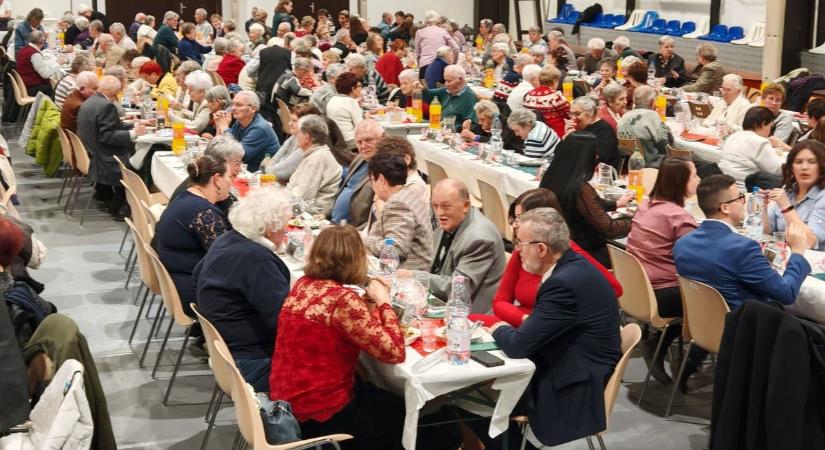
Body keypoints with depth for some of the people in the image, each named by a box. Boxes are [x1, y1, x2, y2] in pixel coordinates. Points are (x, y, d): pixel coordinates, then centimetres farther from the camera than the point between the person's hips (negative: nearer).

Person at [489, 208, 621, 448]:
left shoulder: (565, 282, -26)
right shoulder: (571, 266, 3)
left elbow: (518, 346, -23)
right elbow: (537, 332, 10)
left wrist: (499, 330, -3)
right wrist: (510, 330, -6)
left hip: (571, 391, -9)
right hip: (570, 368, 9)